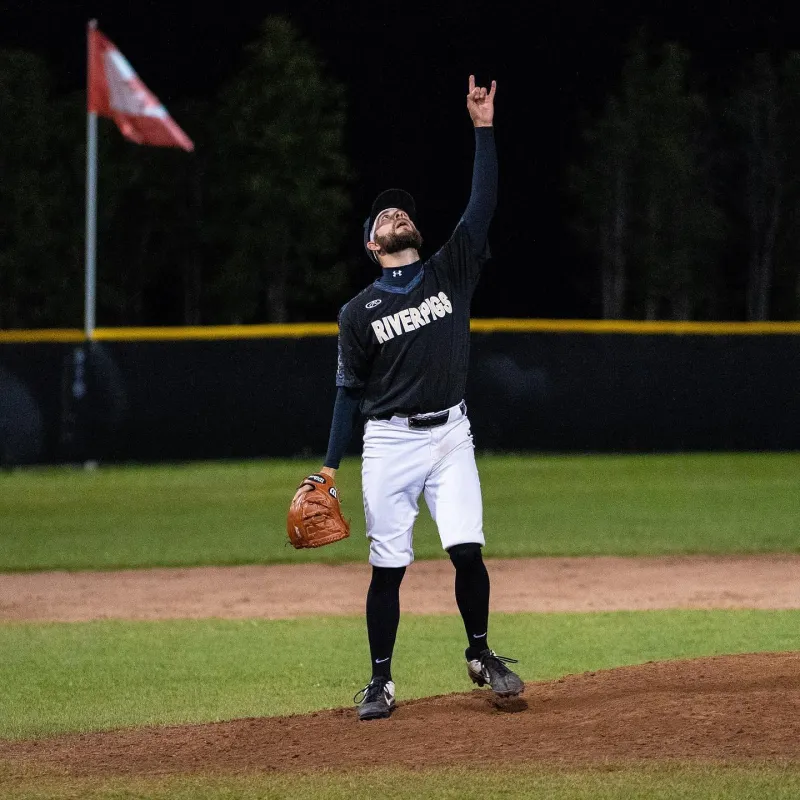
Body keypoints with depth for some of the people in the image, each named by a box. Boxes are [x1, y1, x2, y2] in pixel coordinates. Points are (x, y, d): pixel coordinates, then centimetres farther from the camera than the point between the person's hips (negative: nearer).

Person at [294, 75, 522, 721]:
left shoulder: (450, 273, 7)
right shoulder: (359, 312, 5)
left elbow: (483, 204, -1)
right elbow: (349, 392, 7)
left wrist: (484, 129, -7)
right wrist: (330, 467, 1)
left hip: (449, 435, 1)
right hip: (389, 442, 0)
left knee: (467, 550, -11)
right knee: (388, 565, -1)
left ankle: (481, 655, 8)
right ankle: (381, 683, 7)